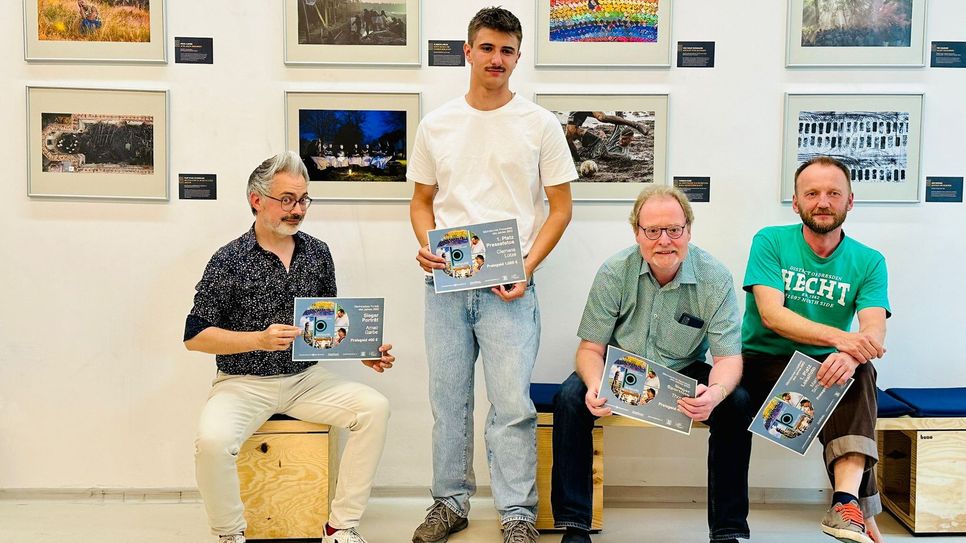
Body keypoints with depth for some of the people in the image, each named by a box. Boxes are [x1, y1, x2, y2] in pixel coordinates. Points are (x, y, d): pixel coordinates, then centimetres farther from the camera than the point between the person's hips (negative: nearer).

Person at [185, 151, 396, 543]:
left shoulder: (317, 253, 7)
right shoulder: (229, 261, -7)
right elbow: (194, 337, -8)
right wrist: (260, 339, -22)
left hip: (307, 378, 4)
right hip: (243, 383, -4)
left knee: (374, 408, -18)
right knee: (212, 439, -32)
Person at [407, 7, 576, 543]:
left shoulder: (540, 124, 2)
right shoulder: (436, 125, 9)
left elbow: (560, 207, 3)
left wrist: (526, 267, -9)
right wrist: (425, 246, -4)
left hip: (508, 287, -3)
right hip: (445, 284, 3)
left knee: (512, 405, -4)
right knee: (447, 400, 9)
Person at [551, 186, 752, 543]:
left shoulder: (715, 278, -13)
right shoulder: (614, 273, -12)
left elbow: (728, 355, -14)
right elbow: (591, 346, -9)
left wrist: (716, 392, -39)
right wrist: (595, 386, -33)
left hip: (686, 374, 0)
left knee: (736, 403, -27)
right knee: (570, 398, -27)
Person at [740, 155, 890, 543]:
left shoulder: (868, 262, 2)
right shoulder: (770, 242, -3)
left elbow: (874, 332, -13)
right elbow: (771, 314, -17)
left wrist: (851, 356, -39)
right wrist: (839, 338, -33)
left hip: (823, 367, 1)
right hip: (764, 365, -1)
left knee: (858, 372, -29)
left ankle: (846, 501, -44)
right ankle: (863, 512, -24)